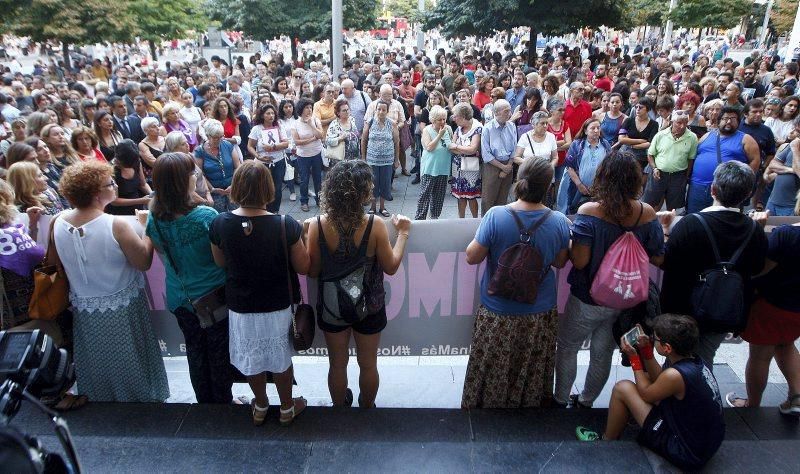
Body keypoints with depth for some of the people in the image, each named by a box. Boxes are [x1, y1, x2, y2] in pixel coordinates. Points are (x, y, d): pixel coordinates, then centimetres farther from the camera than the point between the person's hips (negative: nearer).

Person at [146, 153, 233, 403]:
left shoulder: (154, 218, -10)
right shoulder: (206, 216, -26)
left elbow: (162, 255, 6)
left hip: (179, 298, 5)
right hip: (213, 297, -5)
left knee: (195, 350, 22)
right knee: (219, 352, 15)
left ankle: (204, 400, 40)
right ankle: (223, 401, 33)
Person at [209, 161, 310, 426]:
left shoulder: (220, 225, -15)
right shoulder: (286, 225, -24)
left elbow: (220, 263, 2)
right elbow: (303, 267, -13)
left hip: (240, 307, 2)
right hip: (278, 307, -2)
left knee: (251, 358, 24)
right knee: (281, 359, 20)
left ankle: (260, 407, 46)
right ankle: (287, 408, 41)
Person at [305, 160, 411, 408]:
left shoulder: (317, 226, -19)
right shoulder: (375, 226, -23)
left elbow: (312, 271, -9)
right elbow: (391, 267, -11)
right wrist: (402, 233, 1)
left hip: (331, 306, 1)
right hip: (369, 306, -1)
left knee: (337, 364, 23)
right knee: (368, 364, 23)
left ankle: (340, 406, 46)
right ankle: (367, 407, 45)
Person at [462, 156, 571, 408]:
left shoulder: (495, 216, -22)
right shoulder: (559, 222, -14)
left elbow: (472, 257, -13)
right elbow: (560, 263, 0)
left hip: (497, 314, -2)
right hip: (540, 315, 2)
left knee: (493, 370, 22)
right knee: (532, 374, 26)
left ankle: (487, 404, 43)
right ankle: (530, 405, 48)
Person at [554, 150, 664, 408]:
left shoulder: (589, 212, -23)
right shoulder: (647, 213, -10)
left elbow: (579, 260, -25)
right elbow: (658, 259, -2)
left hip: (587, 300, -4)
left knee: (567, 348, 19)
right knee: (603, 353, 21)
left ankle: (560, 398, 34)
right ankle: (586, 400, 40)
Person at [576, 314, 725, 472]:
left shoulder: (675, 375, -30)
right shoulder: (694, 360, -7)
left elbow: (645, 394, -9)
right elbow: (658, 379, 8)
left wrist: (633, 357, -5)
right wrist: (646, 350, 1)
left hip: (686, 453, -8)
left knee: (622, 388, -6)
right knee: (647, 379, 17)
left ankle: (607, 442, 18)